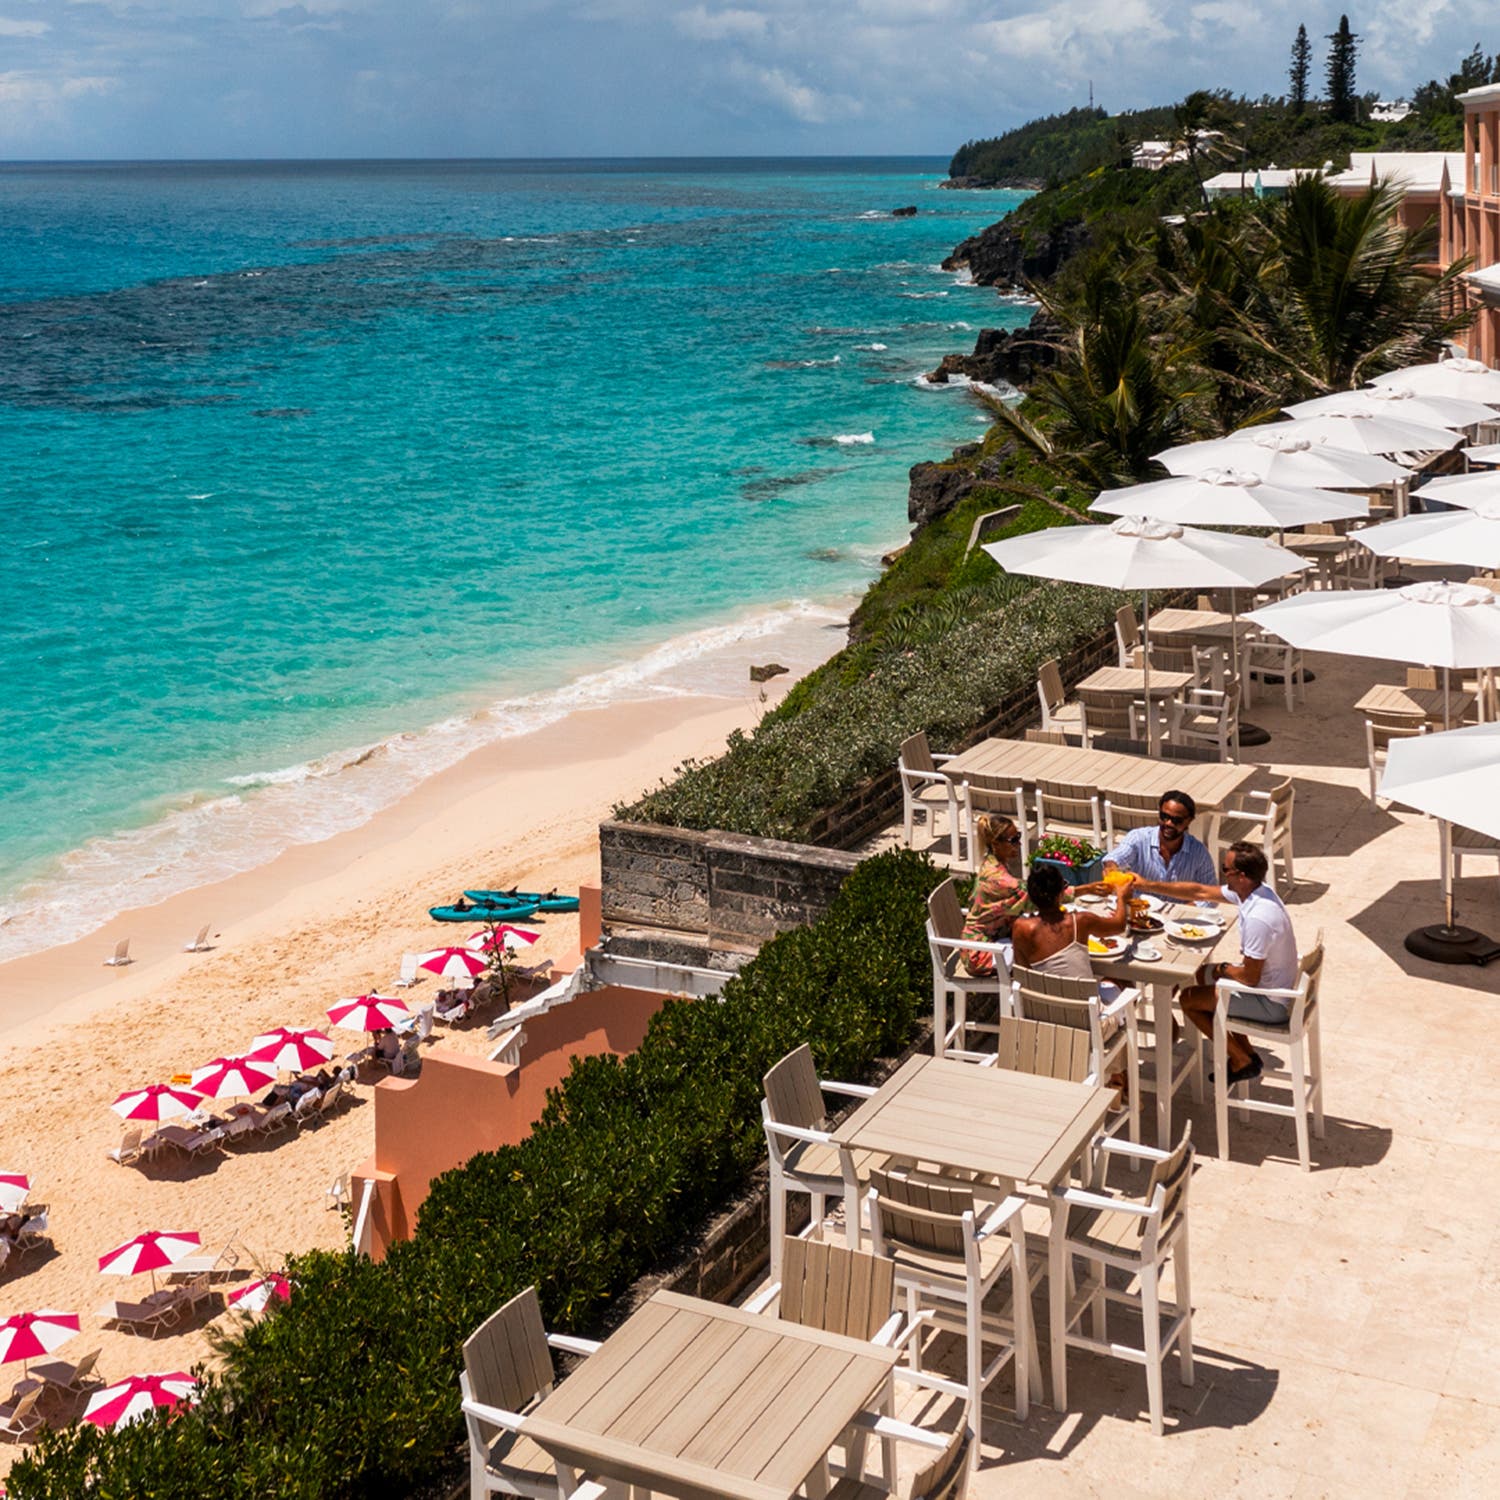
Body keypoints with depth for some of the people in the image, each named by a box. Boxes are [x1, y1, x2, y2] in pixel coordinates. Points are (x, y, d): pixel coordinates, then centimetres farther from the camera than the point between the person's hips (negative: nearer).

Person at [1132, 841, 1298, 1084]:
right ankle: (1245, 1054, 27)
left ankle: (1242, 1061, 12)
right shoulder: (1254, 891, -5)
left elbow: (1250, 977, -26)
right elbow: (1200, 892, 6)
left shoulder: (1258, 918, -33)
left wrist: (1224, 970, -5)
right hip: (1280, 986, 9)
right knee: (1205, 974, 25)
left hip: (1271, 1004, -9)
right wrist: (1148, 885, 7)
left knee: (1188, 999, 0)